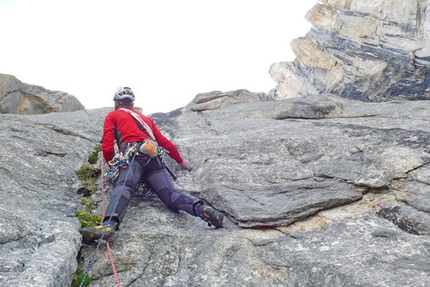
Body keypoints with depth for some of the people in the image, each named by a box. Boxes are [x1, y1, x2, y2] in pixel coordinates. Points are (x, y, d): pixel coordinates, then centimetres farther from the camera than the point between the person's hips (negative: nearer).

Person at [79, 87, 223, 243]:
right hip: (154, 157, 4)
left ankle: (109, 224, -54)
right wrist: (181, 161, 47)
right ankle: (201, 208, -38)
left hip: (134, 154, -4)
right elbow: (165, 143, 35)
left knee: (123, 186, -27)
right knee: (169, 193, -11)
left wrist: (111, 163, 30)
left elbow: (107, 147, 11)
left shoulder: (112, 116, 23)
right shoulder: (146, 118, 37)